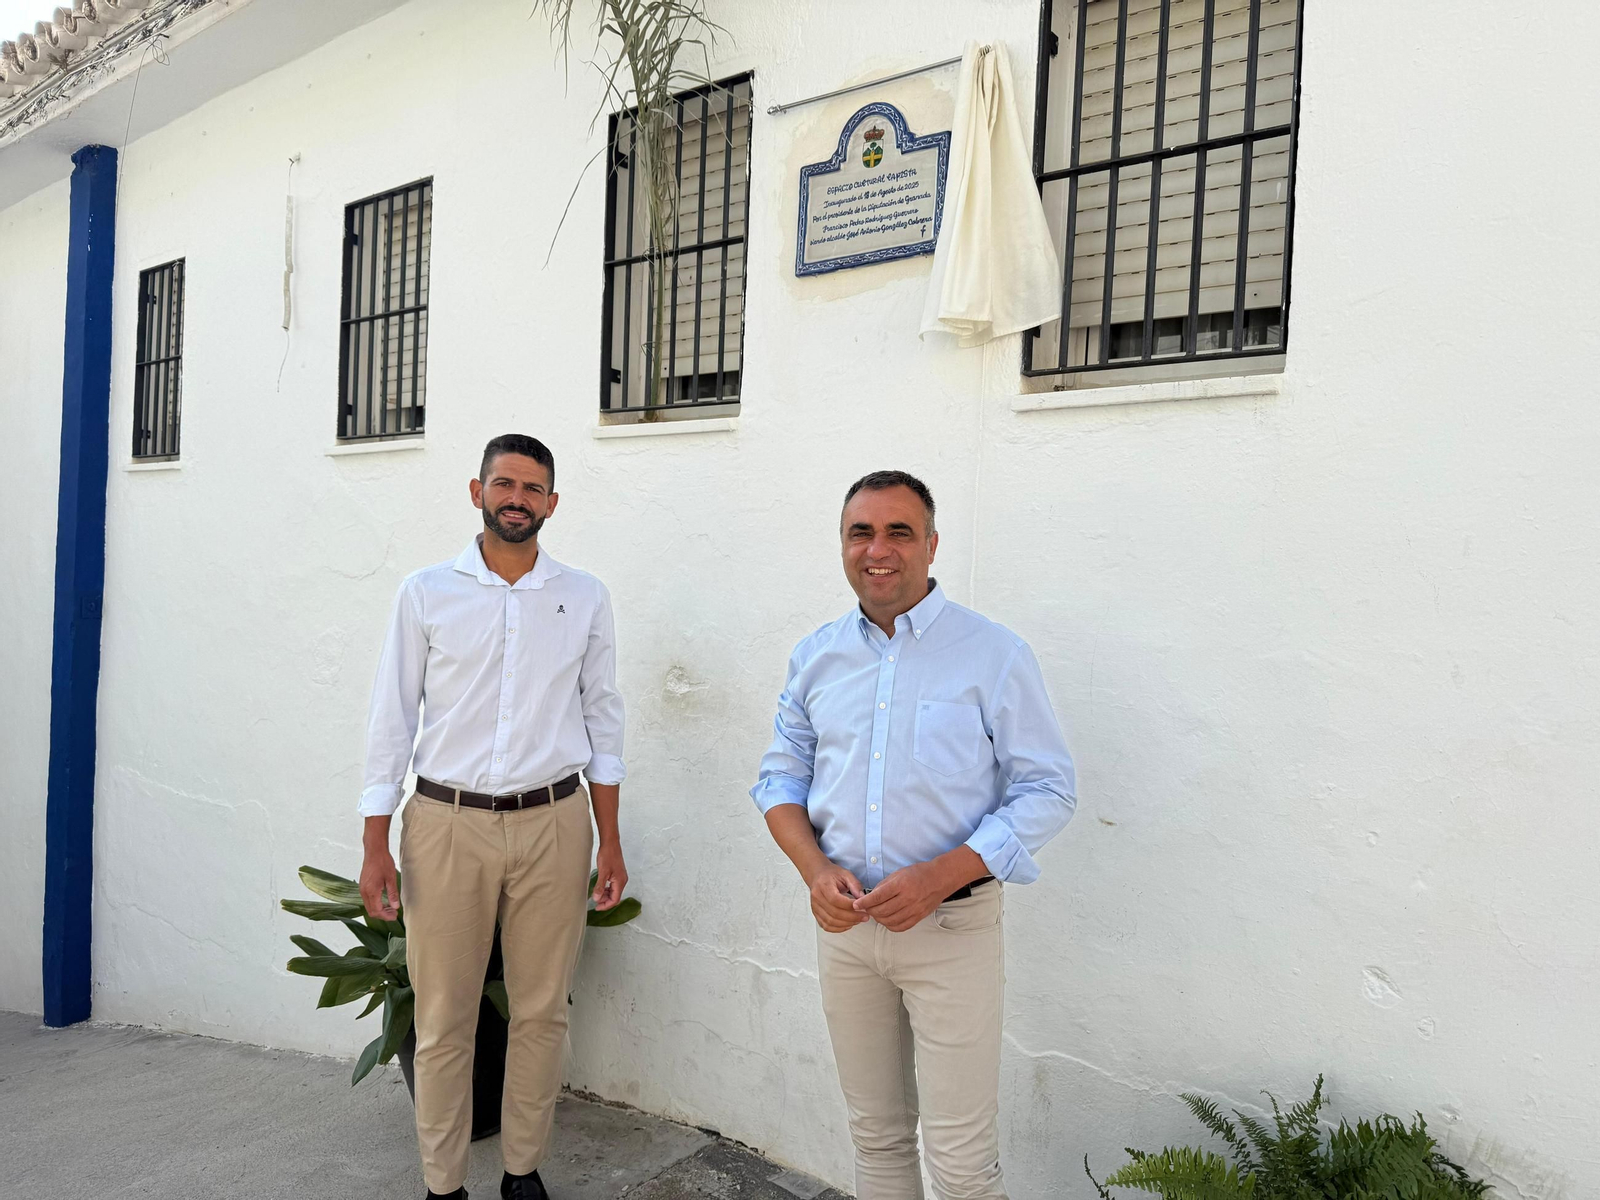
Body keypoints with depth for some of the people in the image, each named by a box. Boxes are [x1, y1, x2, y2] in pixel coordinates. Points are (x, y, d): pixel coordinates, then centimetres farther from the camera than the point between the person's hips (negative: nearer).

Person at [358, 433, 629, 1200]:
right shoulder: (426, 593, 2)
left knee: (541, 1012, 9)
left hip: (554, 825, 1)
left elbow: (602, 718, 8)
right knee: (443, 1020, 6)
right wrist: (376, 846, -1)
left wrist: (610, 841, 4)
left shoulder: (584, 597, 5)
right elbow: (392, 719, 3)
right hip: (448, 825, -1)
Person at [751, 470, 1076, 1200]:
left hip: (952, 928, -4)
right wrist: (815, 869, -8)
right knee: (875, 1135, 18)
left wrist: (938, 877, -20)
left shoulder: (994, 654, -7)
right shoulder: (816, 657, 6)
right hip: (844, 925, 4)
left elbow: (1047, 790, -8)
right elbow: (780, 777, 11)